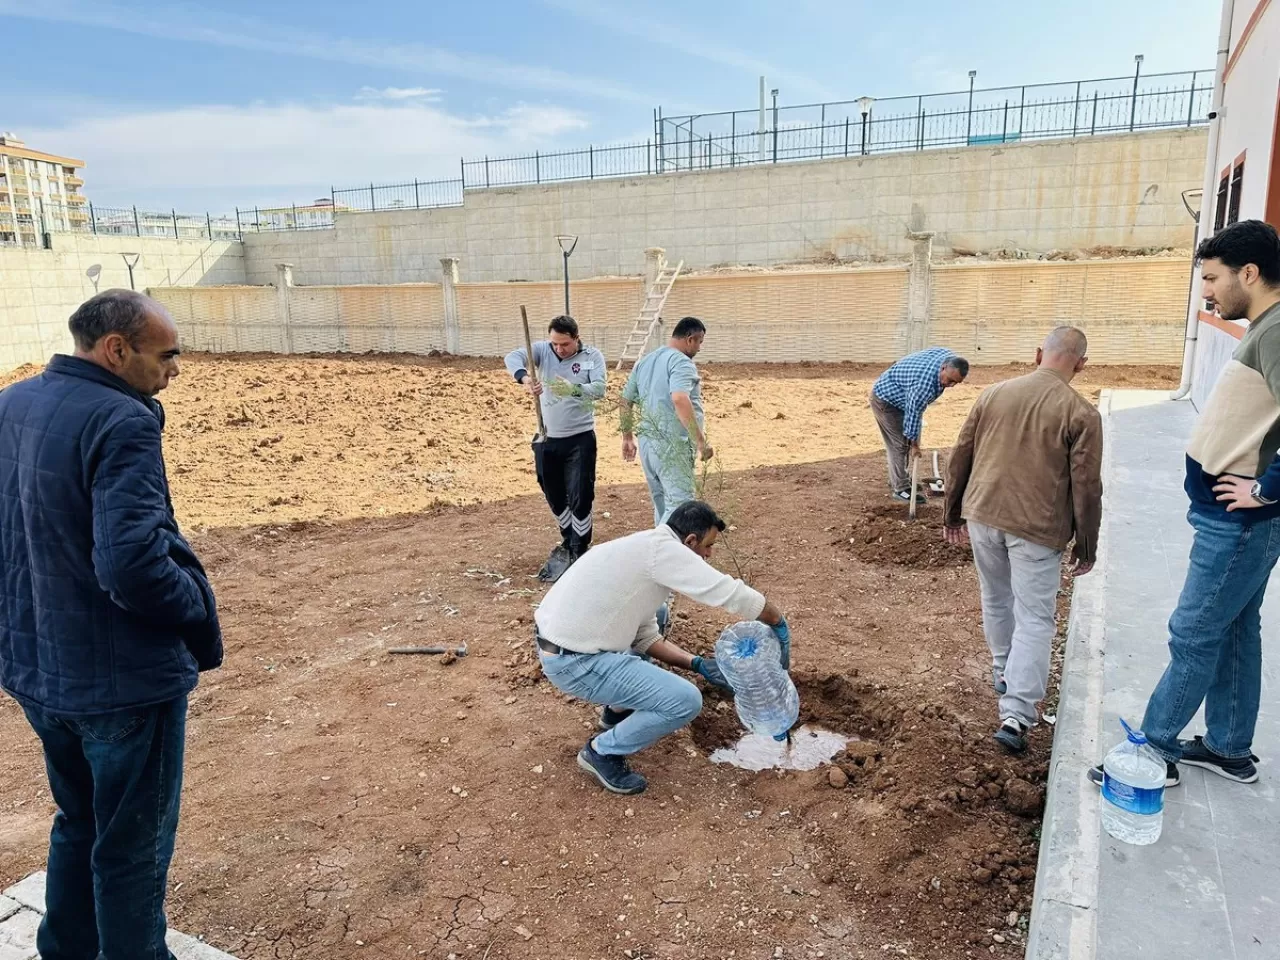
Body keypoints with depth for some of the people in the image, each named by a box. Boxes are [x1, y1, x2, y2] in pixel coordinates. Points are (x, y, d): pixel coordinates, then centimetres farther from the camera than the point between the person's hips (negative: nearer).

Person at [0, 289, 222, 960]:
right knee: (132, 847, 11)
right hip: (123, 679, -8)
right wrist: (198, 610, -14)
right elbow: (132, 564, -32)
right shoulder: (119, 423, -23)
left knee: (78, 824, 27)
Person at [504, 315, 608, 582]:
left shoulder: (593, 356, -8)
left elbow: (600, 388, -21)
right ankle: (569, 541, 39)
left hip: (580, 439, -3)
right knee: (555, 497, 17)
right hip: (547, 439, 4)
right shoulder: (542, 350, -3)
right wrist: (525, 378, -42)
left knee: (579, 498, -4)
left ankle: (579, 552, 9)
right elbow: (513, 357, -19)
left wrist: (573, 389, -41)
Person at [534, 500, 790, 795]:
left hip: (559, 643, 10)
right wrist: (780, 626, -1)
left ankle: (617, 711, 37)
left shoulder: (645, 550, 14)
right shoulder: (663, 549, -15)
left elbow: (645, 637, 16)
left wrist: (698, 664, 10)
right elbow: (733, 594, -18)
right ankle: (602, 752, 6)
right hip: (574, 661, -10)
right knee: (686, 701, -9)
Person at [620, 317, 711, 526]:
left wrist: (628, 437, 28)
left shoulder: (645, 361, 16)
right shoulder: (681, 362, -11)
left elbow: (626, 401, 21)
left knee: (663, 505, 18)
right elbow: (680, 400, -28)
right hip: (672, 445, -9)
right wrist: (701, 440, -26)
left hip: (647, 442, 9)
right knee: (680, 506, -10)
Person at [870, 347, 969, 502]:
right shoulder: (925, 383, -39)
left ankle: (898, 479, 29)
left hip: (899, 396, 10)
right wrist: (914, 442, -15)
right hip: (886, 398, -10)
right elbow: (914, 411, -28)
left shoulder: (948, 356, -12)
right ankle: (901, 488, -1)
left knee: (906, 440, 16)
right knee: (899, 444, -9)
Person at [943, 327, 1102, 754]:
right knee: (1034, 618, 3)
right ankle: (1015, 715, -3)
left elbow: (960, 457, 8)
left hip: (983, 515, 4)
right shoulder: (1081, 413, -8)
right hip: (1036, 528, -4)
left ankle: (1003, 670, 42)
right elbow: (1086, 487, -7)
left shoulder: (993, 393, 3)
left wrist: (952, 511, 19)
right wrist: (1086, 546, 5)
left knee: (996, 600, 23)